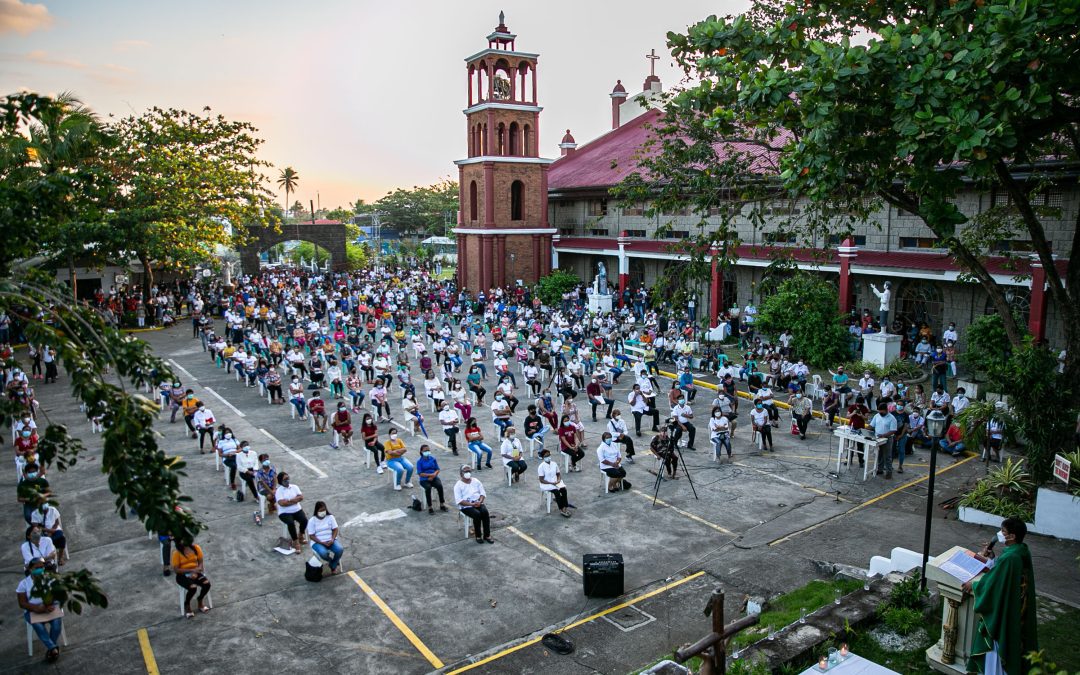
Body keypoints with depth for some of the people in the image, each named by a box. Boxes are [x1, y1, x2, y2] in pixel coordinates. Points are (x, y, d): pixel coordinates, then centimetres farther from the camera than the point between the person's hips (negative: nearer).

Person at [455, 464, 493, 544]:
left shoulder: (476, 481, 9)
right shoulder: (458, 485, -5)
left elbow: (483, 493, 8)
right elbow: (459, 501, -13)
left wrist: (480, 502, -13)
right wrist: (472, 504, -21)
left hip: (478, 503, 4)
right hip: (466, 506, -4)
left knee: (485, 512, -27)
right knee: (477, 514, -31)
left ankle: (487, 535, -19)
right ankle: (478, 536, -15)